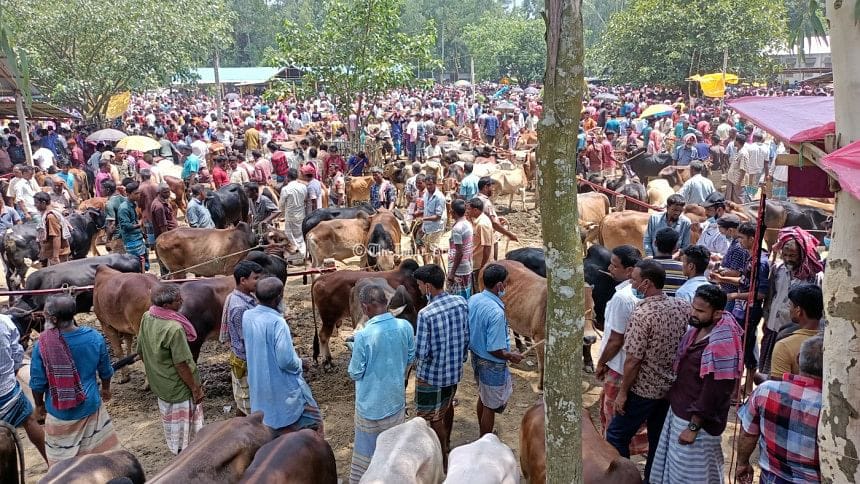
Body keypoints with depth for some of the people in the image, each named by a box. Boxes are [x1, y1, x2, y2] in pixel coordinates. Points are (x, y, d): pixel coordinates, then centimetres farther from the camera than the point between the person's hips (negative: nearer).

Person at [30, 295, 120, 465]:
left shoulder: (42, 344, -21)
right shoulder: (94, 337, -15)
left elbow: (37, 382, -10)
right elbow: (105, 371, 0)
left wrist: (39, 404, 9)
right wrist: (106, 389, 20)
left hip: (59, 412, -1)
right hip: (90, 406, 2)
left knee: (61, 458, 18)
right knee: (101, 451, 19)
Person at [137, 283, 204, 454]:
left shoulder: (146, 318, -6)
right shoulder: (174, 328, -30)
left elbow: (141, 352, 6)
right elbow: (181, 365, -24)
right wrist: (196, 389, -13)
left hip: (159, 385, 8)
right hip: (180, 389, -8)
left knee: (172, 425, 25)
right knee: (185, 428, 10)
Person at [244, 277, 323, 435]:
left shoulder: (247, 316, -4)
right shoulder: (277, 322, -26)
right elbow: (286, 360, -24)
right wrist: (299, 363, -5)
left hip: (258, 385, 7)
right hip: (283, 387, -7)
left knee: (266, 427, 21)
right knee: (313, 420, 9)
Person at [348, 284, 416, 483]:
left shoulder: (363, 335, -25)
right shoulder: (405, 326, -12)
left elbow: (355, 373, -14)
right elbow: (410, 358, 3)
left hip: (370, 402, -3)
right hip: (395, 398, 3)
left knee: (365, 449, 15)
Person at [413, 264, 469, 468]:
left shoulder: (426, 314, -29)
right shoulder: (461, 303, -10)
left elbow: (421, 353, -25)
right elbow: (467, 337, 1)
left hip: (432, 374, -7)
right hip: (455, 369, 7)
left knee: (434, 416, 13)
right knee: (447, 405, 29)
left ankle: (444, 459, 26)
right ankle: (446, 443, 50)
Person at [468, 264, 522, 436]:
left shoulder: (473, 300, -7)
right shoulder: (496, 312, -32)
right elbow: (495, 350, -27)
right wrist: (511, 356, -10)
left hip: (476, 356, 8)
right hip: (492, 364, -8)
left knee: (483, 397, 27)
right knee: (491, 406, 11)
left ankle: (483, 435, 47)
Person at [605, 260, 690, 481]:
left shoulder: (642, 314, -24)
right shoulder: (683, 306, -4)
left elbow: (633, 361, -20)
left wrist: (623, 392, -9)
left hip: (643, 389, -7)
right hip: (672, 387, 7)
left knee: (616, 436, 9)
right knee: (659, 439, 19)